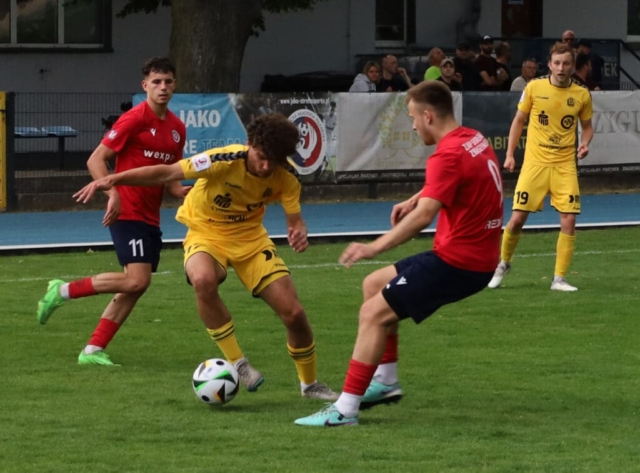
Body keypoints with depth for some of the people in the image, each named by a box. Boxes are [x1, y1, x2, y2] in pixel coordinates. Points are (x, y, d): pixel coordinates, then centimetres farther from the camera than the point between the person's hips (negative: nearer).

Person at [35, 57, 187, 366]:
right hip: (127, 213, -8)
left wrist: (180, 192, -2)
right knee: (137, 280, -19)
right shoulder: (134, 120, -11)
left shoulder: (177, 128, 11)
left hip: (150, 218, 8)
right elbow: (95, 160, -12)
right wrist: (113, 193, -25)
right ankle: (63, 291, -5)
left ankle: (93, 350, 9)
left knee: (133, 288, 4)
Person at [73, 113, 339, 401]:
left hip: (250, 237, 3)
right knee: (204, 280, -39)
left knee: (294, 314, -5)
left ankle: (309, 384, 23)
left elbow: (294, 218, -5)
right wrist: (113, 180, -35)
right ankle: (236, 363, -23)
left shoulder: (285, 177, -15)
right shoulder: (224, 161, -28)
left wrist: (299, 232, -31)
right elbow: (166, 173, -27)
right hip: (207, 233, -3)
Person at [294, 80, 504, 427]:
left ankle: (345, 408, -11)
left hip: (457, 261, -10)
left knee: (373, 314, -10)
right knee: (374, 285, 20)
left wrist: (375, 248, -34)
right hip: (477, 256, 10)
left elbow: (424, 215, -32)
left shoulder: (449, 154, -21)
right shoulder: (474, 139, 9)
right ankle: (385, 381, 21)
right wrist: (412, 201, 23)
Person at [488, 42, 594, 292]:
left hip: (565, 165, 1)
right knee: (517, 218, -4)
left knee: (569, 220, -9)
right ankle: (503, 263, 22)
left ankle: (559, 278, 2)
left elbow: (587, 125, 14)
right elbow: (519, 120, 8)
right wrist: (510, 154, 2)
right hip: (535, 163, -1)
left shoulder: (582, 94, 0)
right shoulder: (534, 88, -3)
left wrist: (585, 143, -7)